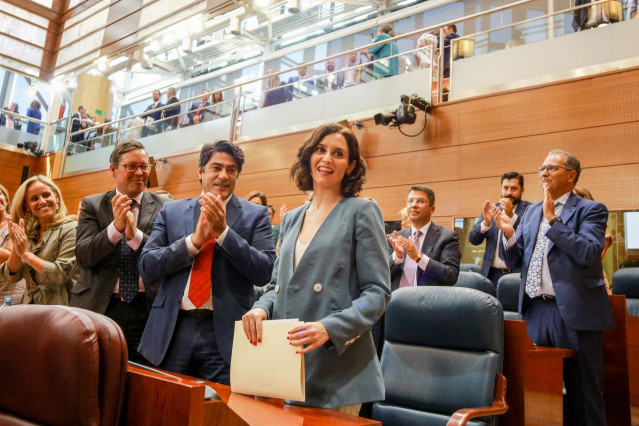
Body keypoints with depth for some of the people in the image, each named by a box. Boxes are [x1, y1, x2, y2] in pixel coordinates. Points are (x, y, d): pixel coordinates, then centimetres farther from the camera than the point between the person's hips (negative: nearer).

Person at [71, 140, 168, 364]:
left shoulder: (163, 207, 3)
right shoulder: (92, 205, 5)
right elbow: (83, 256, -6)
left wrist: (135, 235, -22)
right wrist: (115, 227, -22)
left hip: (147, 310, 0)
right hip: (99, 308, 1)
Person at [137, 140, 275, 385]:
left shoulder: (255, 215, 3)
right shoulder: (171, 211, 9)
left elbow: (264, 273, -7)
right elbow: (146, 268, 1)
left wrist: (223, 231, -16)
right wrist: (195, 239, -12)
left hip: (225, 335, -2)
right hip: (172, 330, 2)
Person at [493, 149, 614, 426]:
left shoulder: (591, 210, -3)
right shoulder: (532, 211, 13)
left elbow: (589, 253, -21)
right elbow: (515, 261, 11)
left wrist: (553, 219, -18)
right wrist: (509, 233, -7)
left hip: (574, 311, -5)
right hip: (537, 310, 5)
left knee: (583, 394, 5)